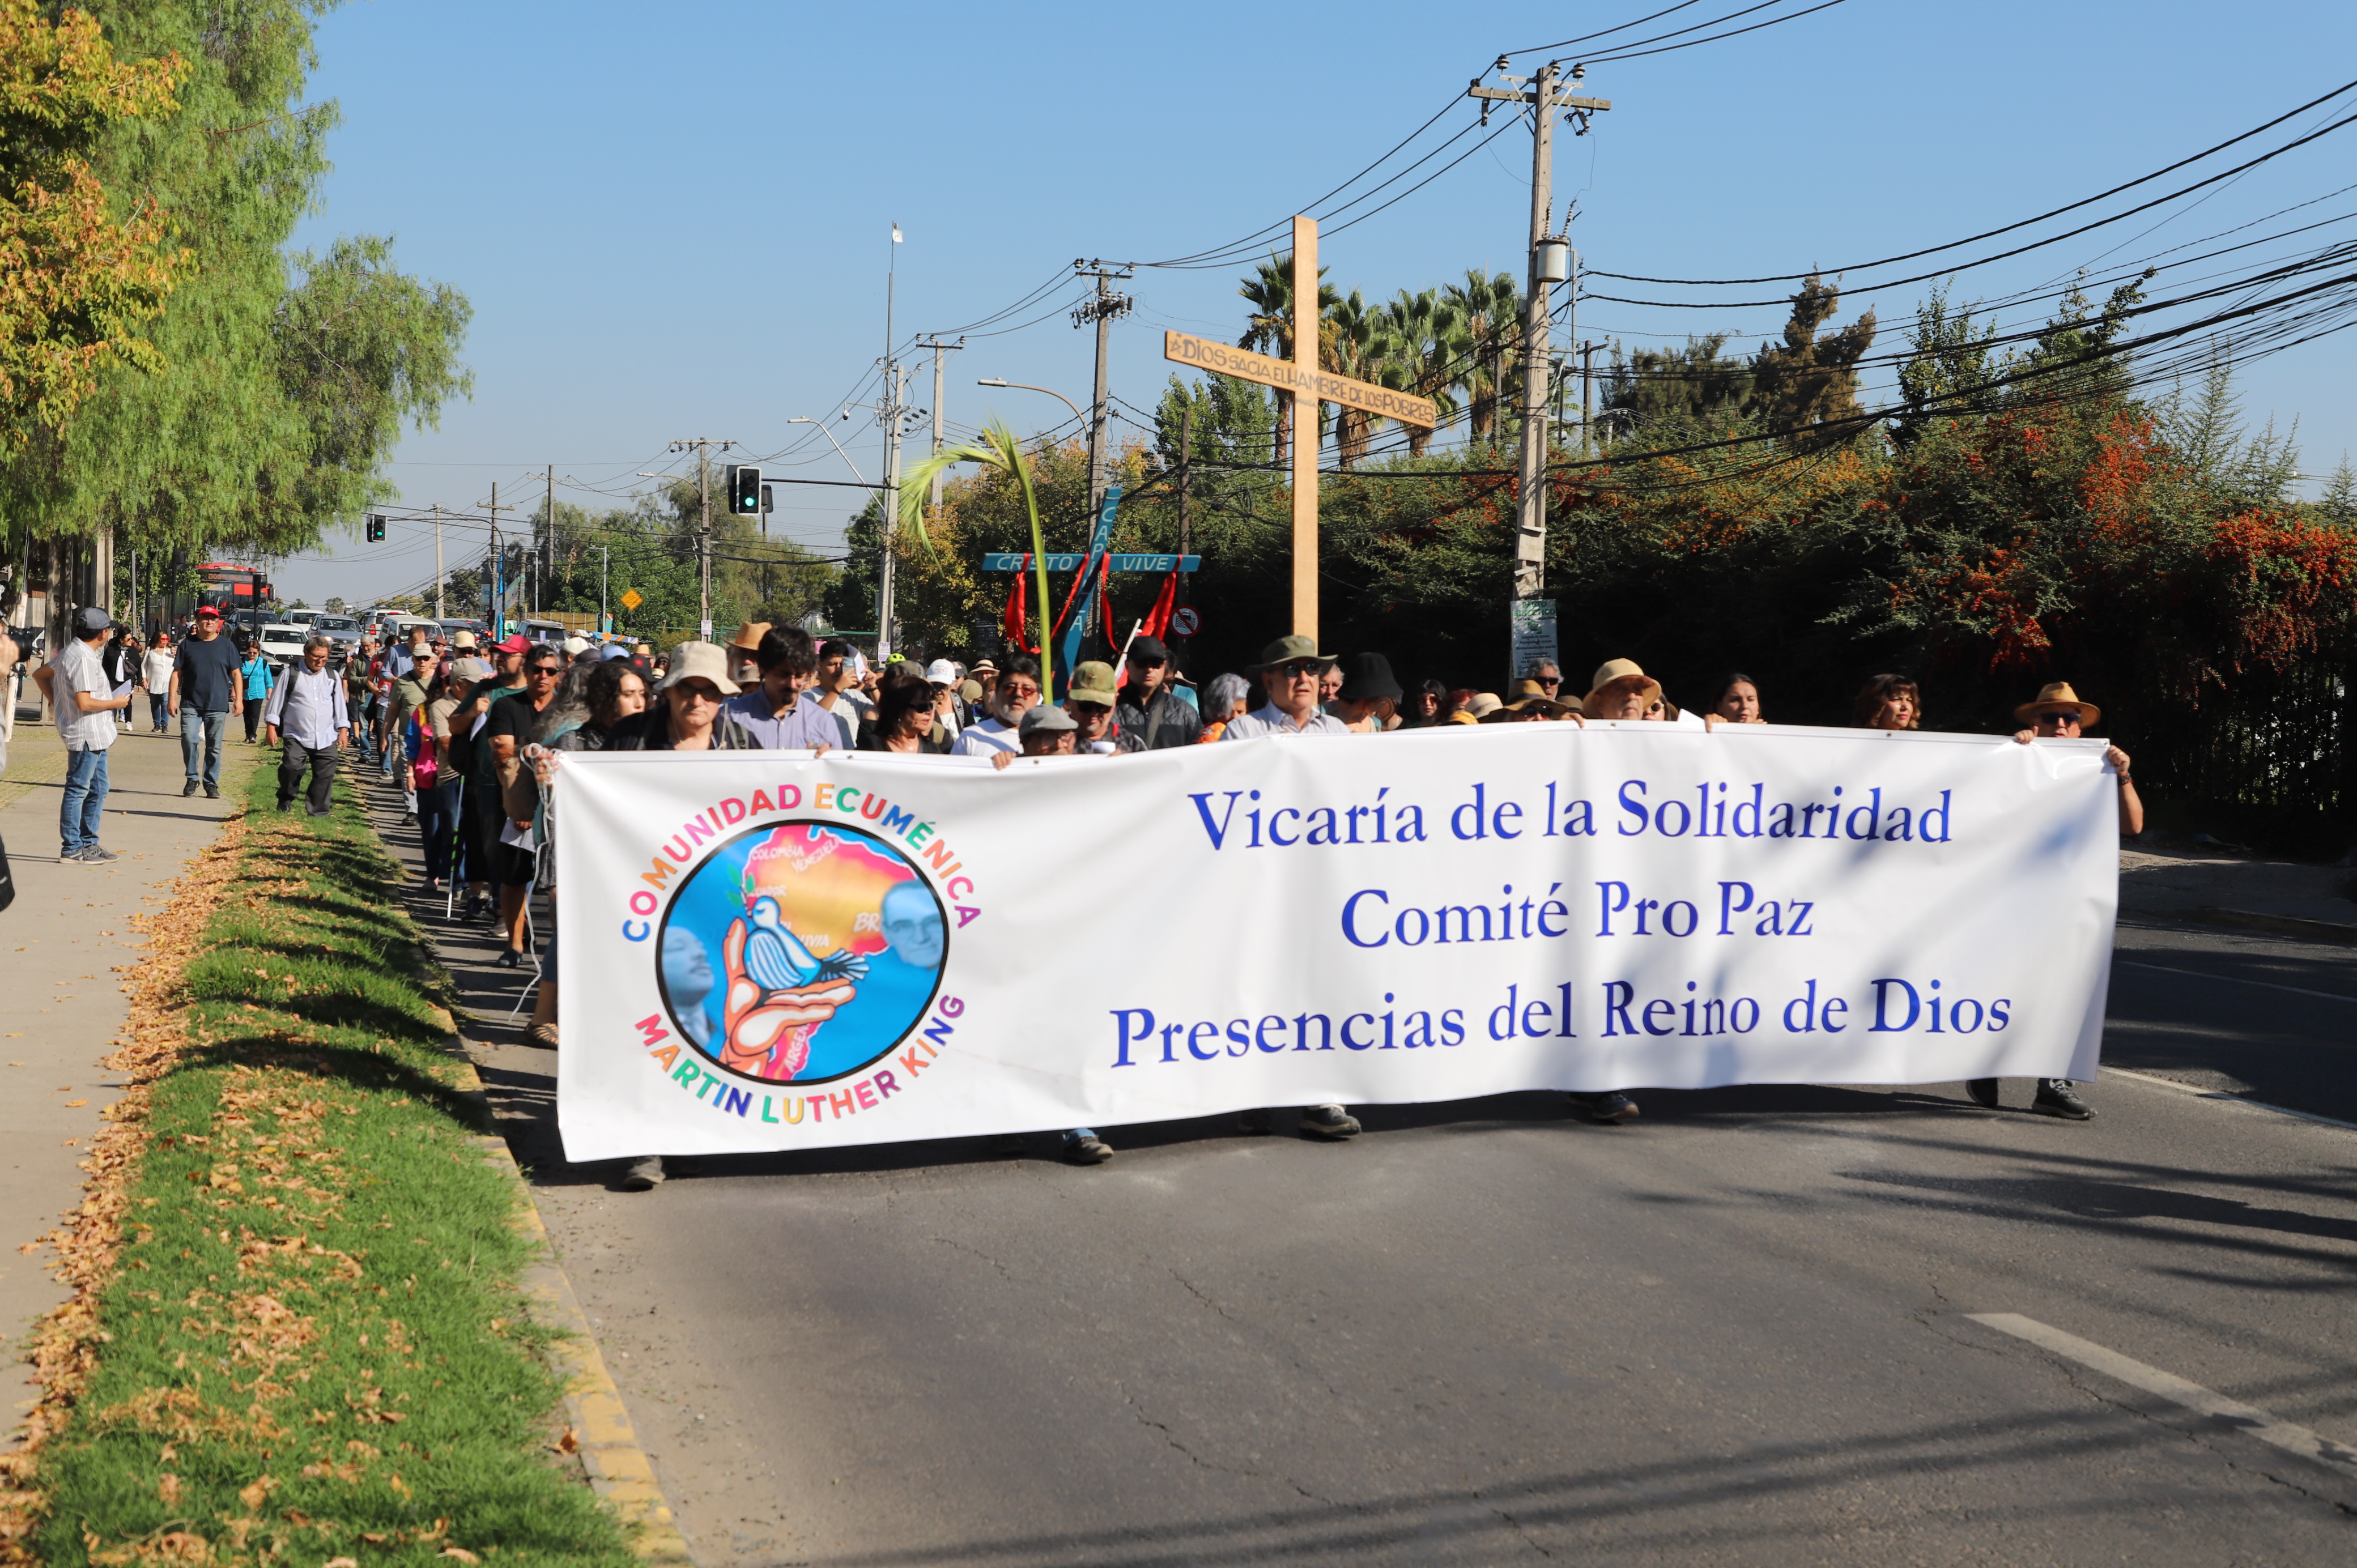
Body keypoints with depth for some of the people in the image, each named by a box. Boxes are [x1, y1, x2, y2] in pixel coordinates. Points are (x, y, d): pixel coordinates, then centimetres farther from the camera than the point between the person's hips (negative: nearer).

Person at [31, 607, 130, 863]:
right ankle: (72, 849, 2)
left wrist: (56, 702, 20)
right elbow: (84, 702, -25)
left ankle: (89, 843, 24)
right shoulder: (84, 659, -21)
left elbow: (40, 675, 22)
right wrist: (116, 703, -11)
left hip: (95, 735, 10)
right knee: (78, 790, -3)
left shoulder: (70, 652, 11)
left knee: (98, 789, 16)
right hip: (86, 734, -10)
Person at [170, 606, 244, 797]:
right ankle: (192, 778, 5)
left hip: (217, 705, 0)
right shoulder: (188, 645, 7)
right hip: (191, 704, 0)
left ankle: (211, 783, 12)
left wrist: (239, 699, 0)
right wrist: (173, 698, -1)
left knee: (214, 746, 3)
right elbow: (177, 673, 7)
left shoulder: (226, 646, 7)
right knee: (189, 740, -12)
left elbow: (235, 674, 8)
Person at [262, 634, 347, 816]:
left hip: (326, 739, 3)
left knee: (325, 776, 0)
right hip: (297, 737, -3)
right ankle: (286, 801, 7)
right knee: (292, 767, -18)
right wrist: (271, 726, 0)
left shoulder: (333, 677, 12)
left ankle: (319, 813, 10)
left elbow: (340, 705, 17)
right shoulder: (290, 674, 2)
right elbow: (276, 701, 5)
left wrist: (343, 729, 12)